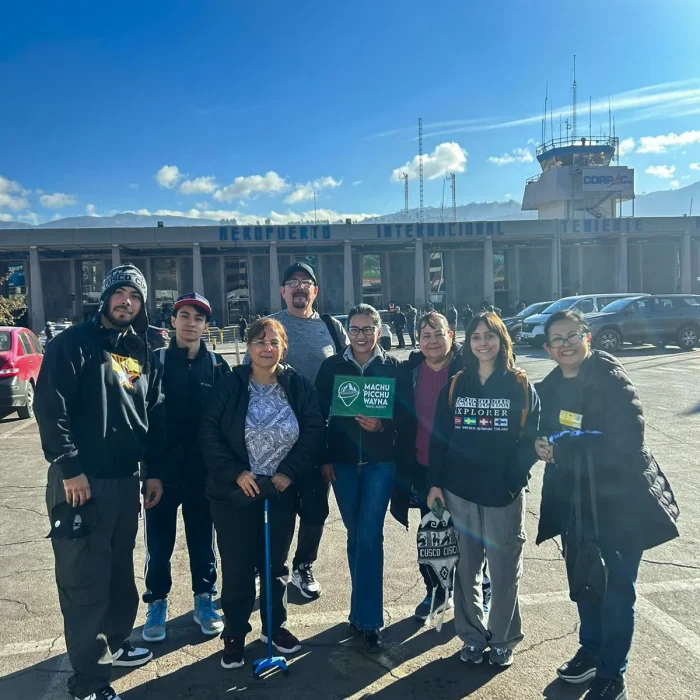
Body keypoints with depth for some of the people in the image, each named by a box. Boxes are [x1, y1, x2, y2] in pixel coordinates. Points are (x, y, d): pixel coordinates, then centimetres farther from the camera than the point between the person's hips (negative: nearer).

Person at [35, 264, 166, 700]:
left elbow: (155, 415, 15)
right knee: (85, 580, 0)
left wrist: (154, 470, 12)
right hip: (81, 479, -6)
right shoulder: (75, 343, -6)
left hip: (127, 480, 7)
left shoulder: (144, 353, 13)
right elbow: (50, 407, -13)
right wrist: (69, 467, -17)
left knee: (120, 570, 19)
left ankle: (114, 643, 39)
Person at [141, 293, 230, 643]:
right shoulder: (156, 360, -3)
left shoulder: (217, 365, 2)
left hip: (204, 469, 1)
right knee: (159, 540, 9)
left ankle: (204, 599, 30)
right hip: (163, 467, -1)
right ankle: (157, 603, 27)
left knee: (202, 537, 14)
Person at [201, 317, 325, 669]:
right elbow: (210, 432, -10)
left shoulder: (298, 385, -3)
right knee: (237, 567, 6)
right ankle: (235, 634, 27)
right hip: (234, 493, -2)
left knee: (275, 563, 16)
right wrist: (235, 472, -17)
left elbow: (314, 431, -5)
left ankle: (274, 625, 37)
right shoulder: (229, 384, -8)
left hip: (281, 492, 2)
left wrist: (290, 472, -13)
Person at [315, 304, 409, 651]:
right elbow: (319, 413, 3)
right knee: (355, 534, 13)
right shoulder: (332, 366, 2)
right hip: (342, 462, 2)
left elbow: (405, 413, -2)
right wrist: (323, 458, 0)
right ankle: (363, 608, 30)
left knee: (369, 537, -4)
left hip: (380, 461, -2)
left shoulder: (393, 367, -1)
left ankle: (367, 619, 7)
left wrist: (381, 425, -21)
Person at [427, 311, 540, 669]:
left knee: (504, 569, 10)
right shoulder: (455, 386, 4)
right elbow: (439, 436, 4)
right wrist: (436, 482, -1)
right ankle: (472, 635, 30)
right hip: (460, 491, 2)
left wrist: (514, 479, -13)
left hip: (504, 493, -2)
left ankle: (503, 639, 29)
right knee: (466, 566, 12)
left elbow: (531, 438, -3)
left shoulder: (520, 387, -2)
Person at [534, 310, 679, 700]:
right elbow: (545, 437, 10)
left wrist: (562, 453, -24)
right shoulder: (550, 388, 3)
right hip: (575, 503, 6)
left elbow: (627, 441, -25)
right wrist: (542, 447, -14)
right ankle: (591, 652, 42)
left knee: (616, 590, 5)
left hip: (621, 502, -6)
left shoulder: (610, 378, -18)